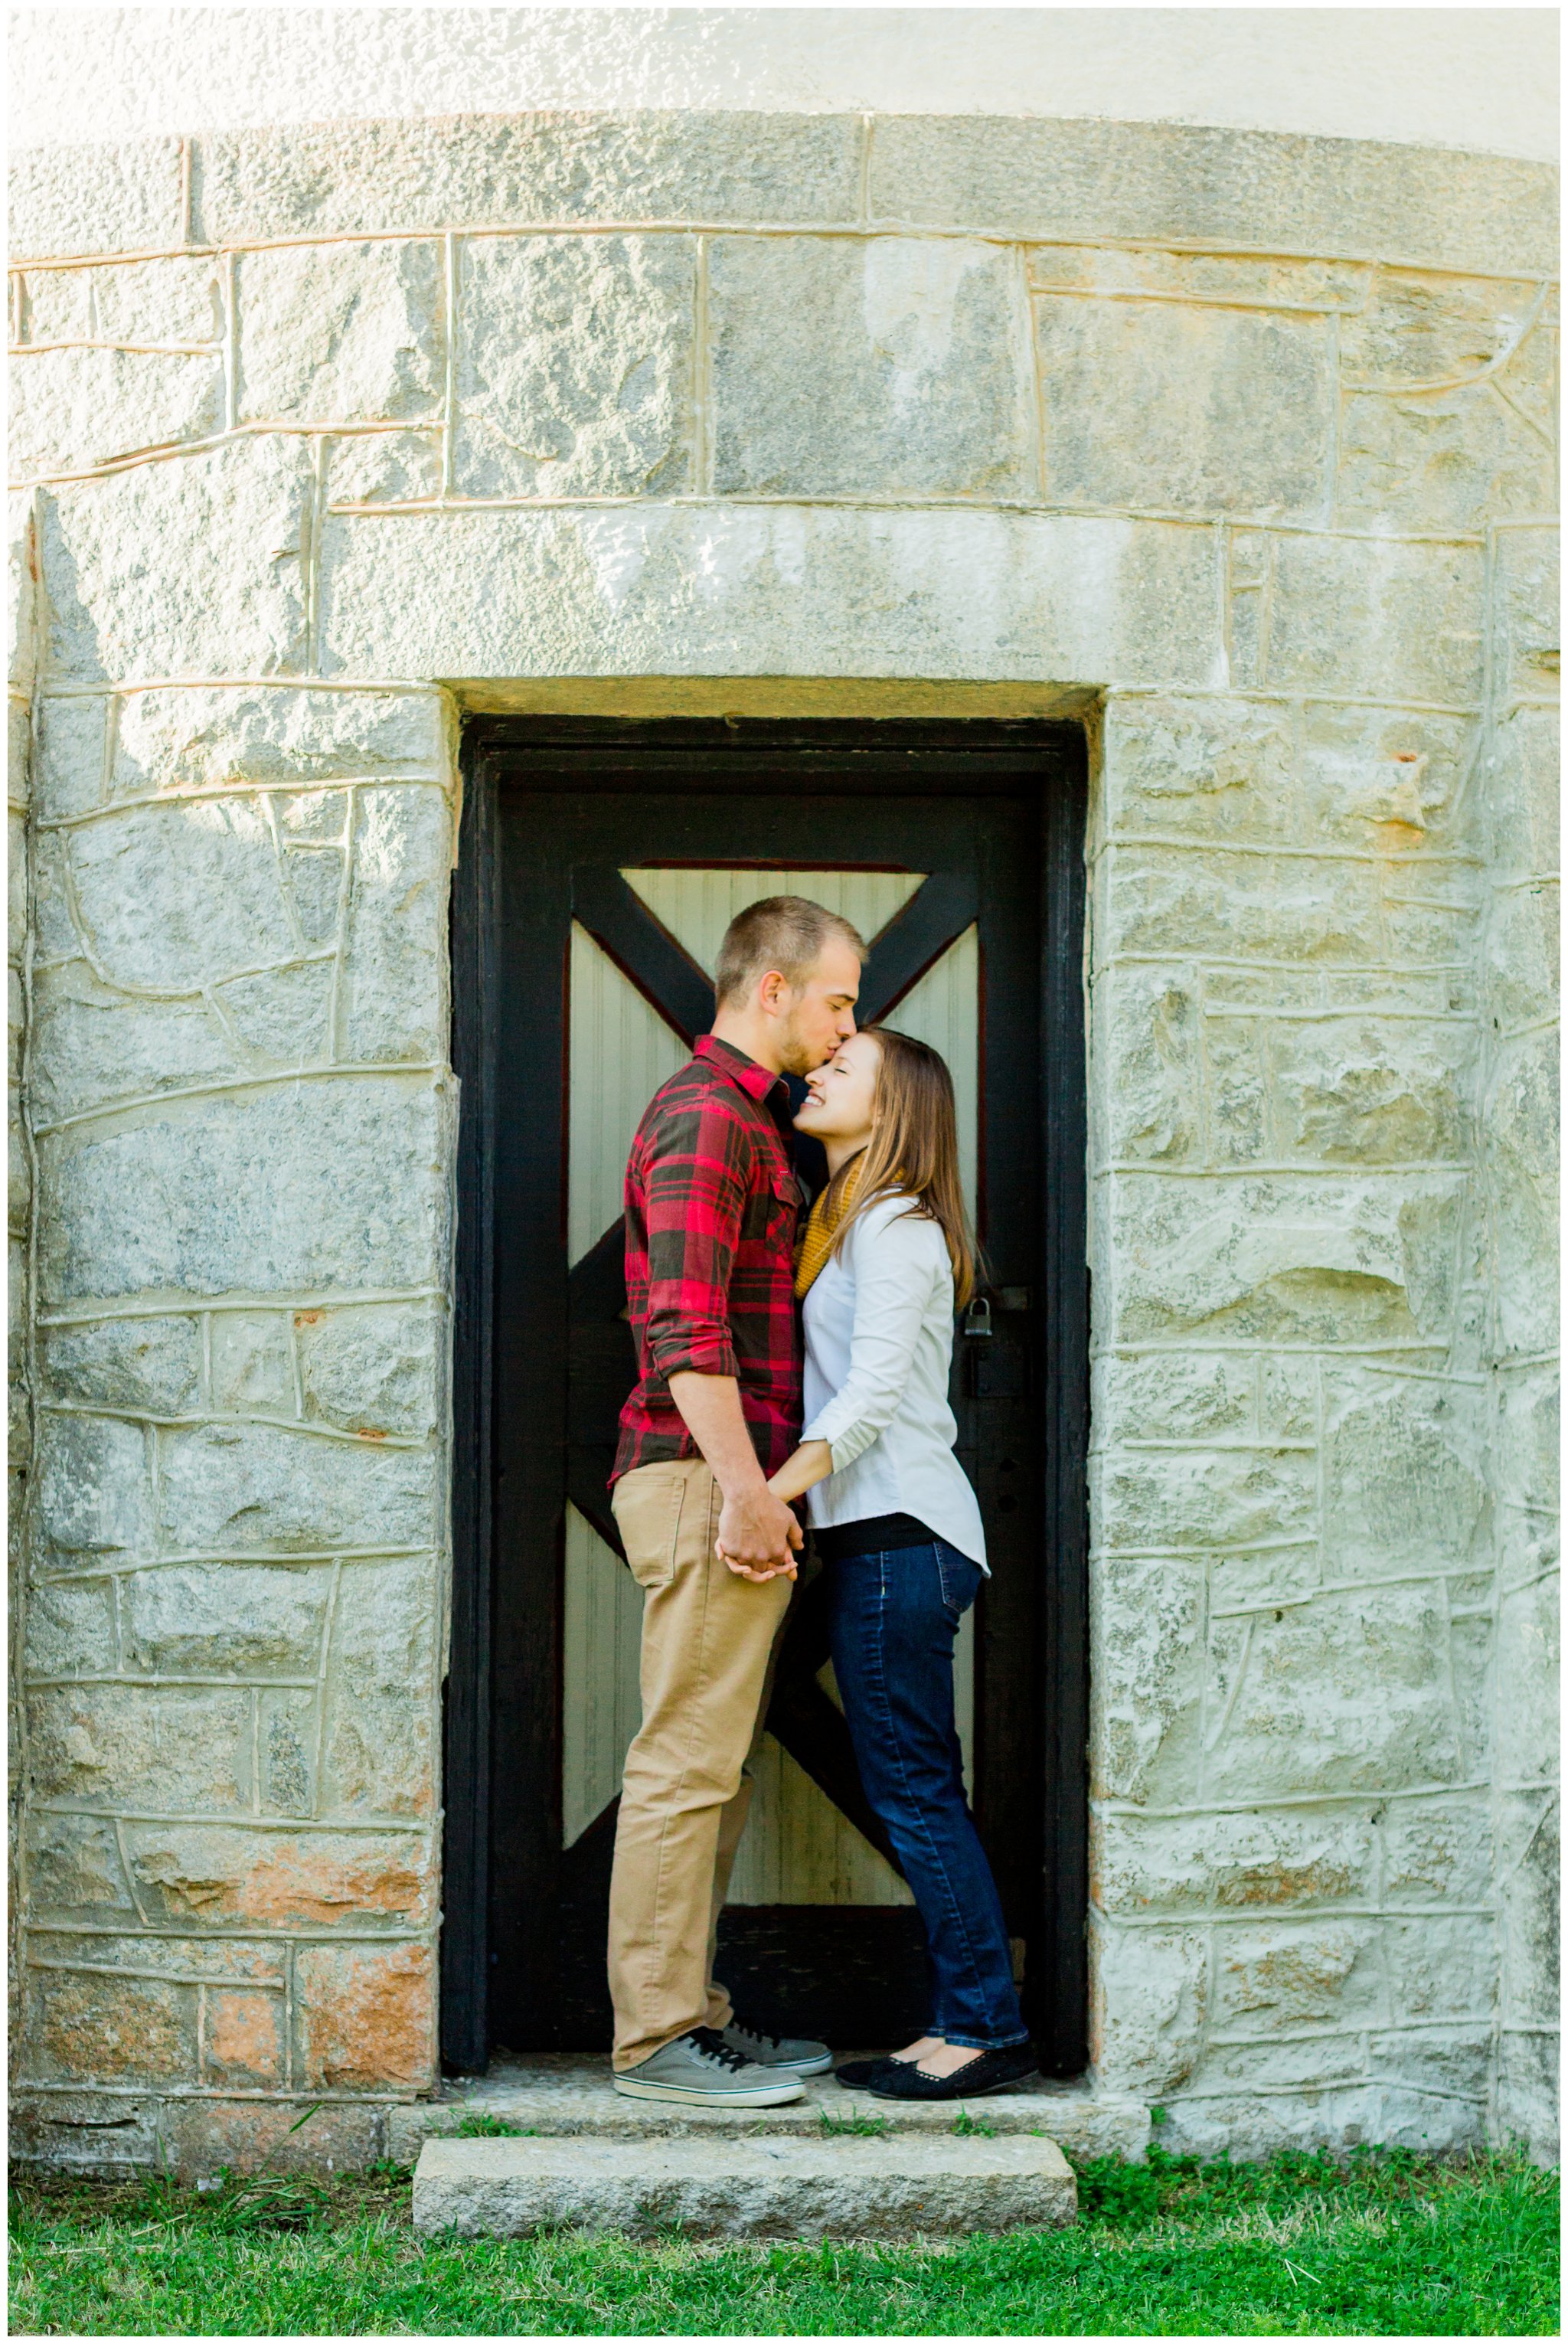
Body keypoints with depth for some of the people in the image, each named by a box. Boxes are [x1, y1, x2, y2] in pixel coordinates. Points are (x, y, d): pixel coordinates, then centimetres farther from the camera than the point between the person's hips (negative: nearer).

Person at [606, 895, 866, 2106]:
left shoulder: (748, 1119, 22)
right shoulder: (706, 1117, -11)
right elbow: (686, 1326, -20)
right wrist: (746, 1490, -22)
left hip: (733, 1483, 10)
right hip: (704, 1477, -10)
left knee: (717, 1771, 12)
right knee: (687, 1763, -7)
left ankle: (694, 2013, 19)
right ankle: (656, 2038, -2)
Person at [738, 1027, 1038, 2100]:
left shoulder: (895, 1226, -9)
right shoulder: (846, 1220, 20)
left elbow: (872, 1396, -19)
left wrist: (769, 1492, -26)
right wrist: (764, 1496, 7)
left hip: (899, 1533, -10)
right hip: (877, 1535, 10)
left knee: (913, 1785, -7)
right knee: (918, 1788, 10)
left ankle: (987, 2026, -1)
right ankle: (970, 2022, 13)